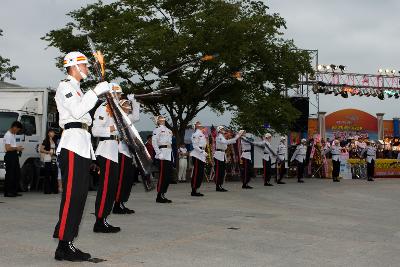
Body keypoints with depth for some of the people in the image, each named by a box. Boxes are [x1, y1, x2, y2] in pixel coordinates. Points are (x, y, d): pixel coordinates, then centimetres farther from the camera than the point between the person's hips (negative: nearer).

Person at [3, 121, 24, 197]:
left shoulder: (13, 135, 18)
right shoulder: (8, 135, -14)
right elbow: (8, 148, -21)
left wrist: (17, 148, 12)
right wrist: (16, 148, -11)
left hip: (14, 155, 10)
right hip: (10, 156, -10)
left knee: (17, 174, 11)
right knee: (9, 175, -6)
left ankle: (14, 191, 18)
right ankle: (7, 192, -1)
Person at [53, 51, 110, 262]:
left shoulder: (77, 90, 27)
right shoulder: (64, 86, -1)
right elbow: (77, 111, -17)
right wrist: (96, 92, -13)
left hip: (83, 146, 10)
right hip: (72, 145, -10)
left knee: (79, 195, 6)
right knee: (72, 195, -12)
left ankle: (67, 244, 9)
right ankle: (64, 246, -11)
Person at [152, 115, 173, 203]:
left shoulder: (168, 130, 21)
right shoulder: (157, 130, -3)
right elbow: (154, 142, -12)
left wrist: (172, 154, 16)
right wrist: (159, 153, -18)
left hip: (169, 154, 8)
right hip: (163, 155, -8)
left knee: (169, 176, 8)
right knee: (163, 175, -9)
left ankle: (162, 194, 15)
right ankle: (159, 196, -4)